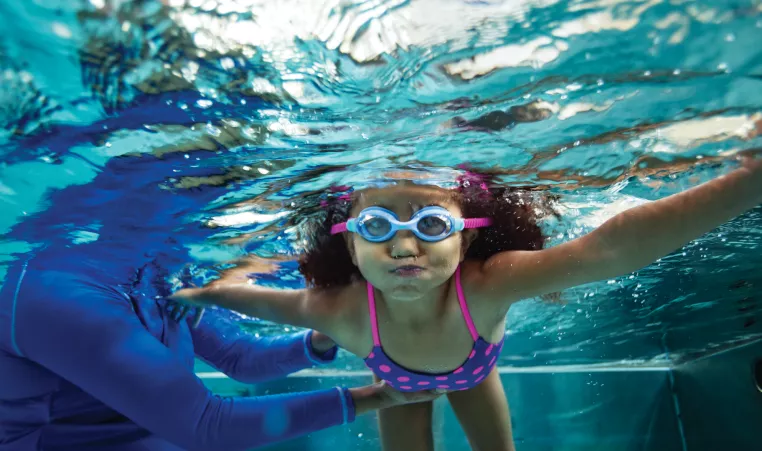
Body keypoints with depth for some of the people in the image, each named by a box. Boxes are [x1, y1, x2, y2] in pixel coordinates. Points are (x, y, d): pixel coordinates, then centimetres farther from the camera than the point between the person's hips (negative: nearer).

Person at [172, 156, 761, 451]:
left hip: (472, 369, 1)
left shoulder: (484, 285, -48)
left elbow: (610, 248, -59)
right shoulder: (343, 312, -43)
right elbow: (263, 299, -22)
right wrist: (200, 294, -7)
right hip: (398, 382, 0)